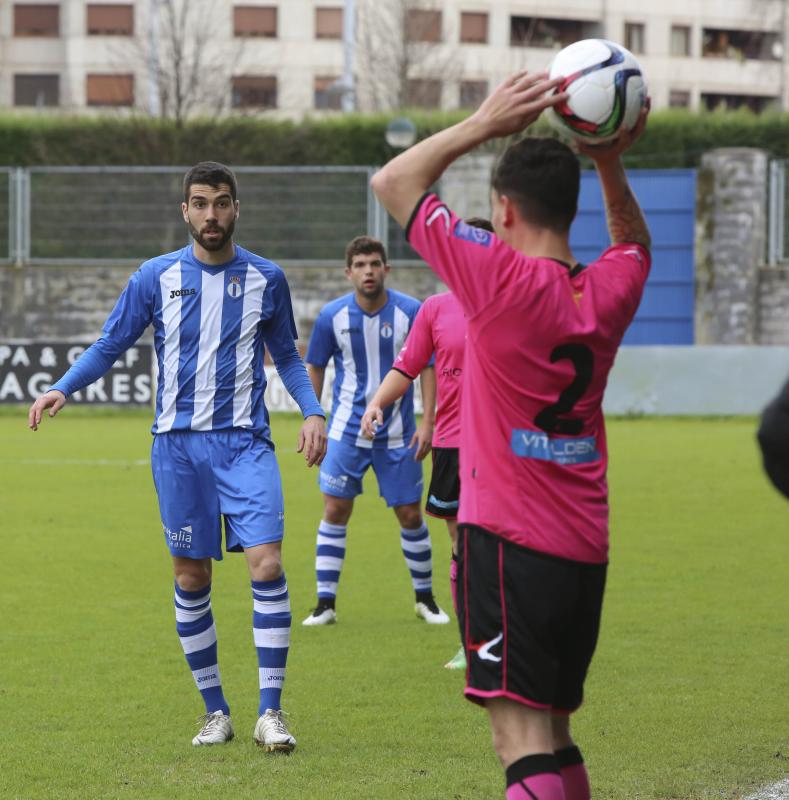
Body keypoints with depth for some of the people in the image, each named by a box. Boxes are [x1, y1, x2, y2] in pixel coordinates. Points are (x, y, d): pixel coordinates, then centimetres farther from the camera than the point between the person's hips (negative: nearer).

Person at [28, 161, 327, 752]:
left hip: (245, 442, 0)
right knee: (191, 580, 3)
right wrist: (62, 389, -9)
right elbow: (110, 346, 8)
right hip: (178, 443, 1)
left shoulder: (266, 279, 5)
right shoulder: (157, 277, 2)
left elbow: (286, 355, 16)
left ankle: (270, 713, -9)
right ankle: (215, 711, 17)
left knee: (266, 564, -15)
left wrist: (313, 412, 1)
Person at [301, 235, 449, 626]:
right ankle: (325, 603, 3)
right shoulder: (332, 316, -6)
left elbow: (427, 366, -1)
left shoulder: (410, 312, -9)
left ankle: (425, 598, 22)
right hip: (346, 429, 0)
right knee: (335, 511, -4)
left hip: (397, 433, 0)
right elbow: (314, 367, 6)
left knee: (410, 515, 4)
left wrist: (428, 422, -7)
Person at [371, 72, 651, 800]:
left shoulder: (503, 278, -12)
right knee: (555, 740, 17)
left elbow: (394, 183, -3)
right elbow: (634, 243, 33)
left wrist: (484, 124, -1)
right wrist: (610, 163, 18)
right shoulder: (609, 292, 5)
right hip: (585, 552, 7)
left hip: (507, 544, -7)